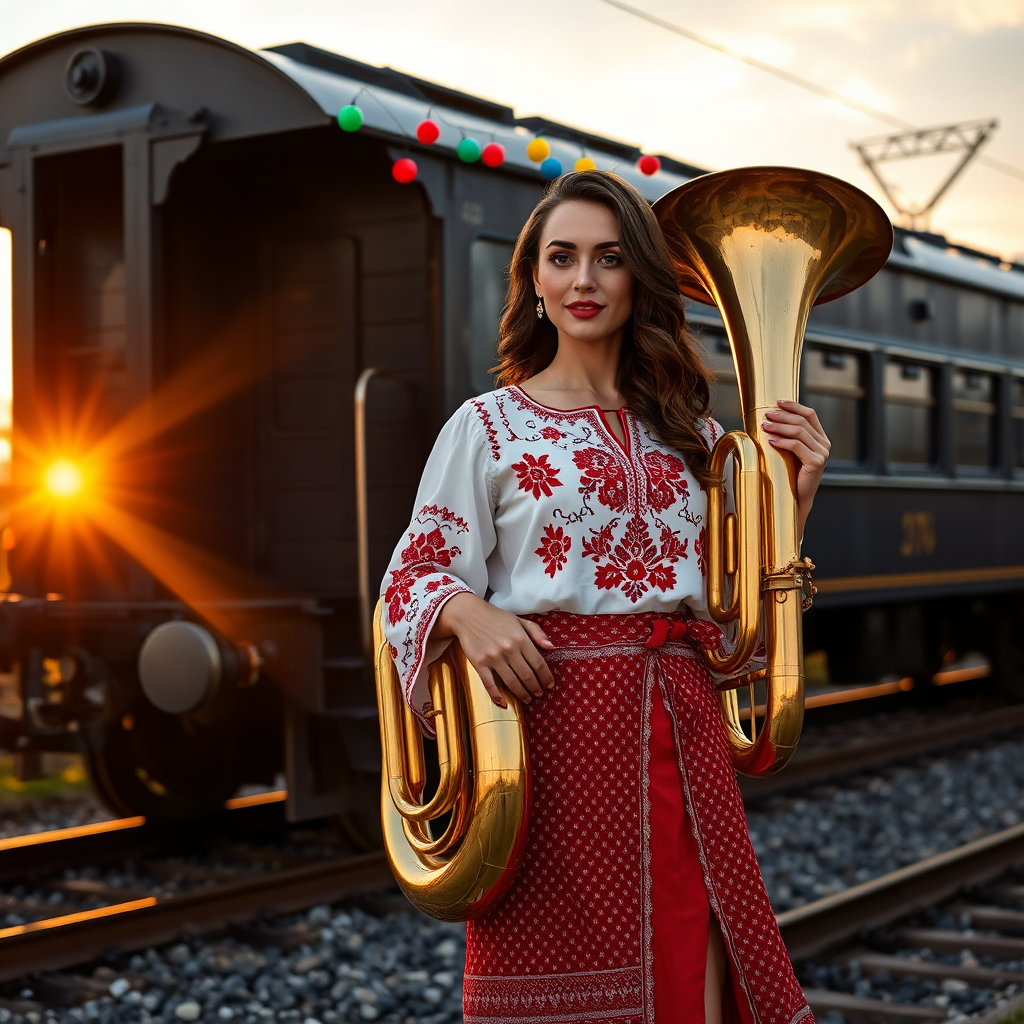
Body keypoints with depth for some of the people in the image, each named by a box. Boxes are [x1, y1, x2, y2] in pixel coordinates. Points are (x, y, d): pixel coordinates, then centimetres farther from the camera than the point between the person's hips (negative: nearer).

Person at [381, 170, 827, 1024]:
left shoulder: (689, 433, 14)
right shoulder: (489, 427, 3)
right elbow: (414, 579, 0)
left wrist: (794, 497, 4)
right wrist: (469, 612, -21)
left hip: (681, 730, 4)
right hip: (557, 721, -3)